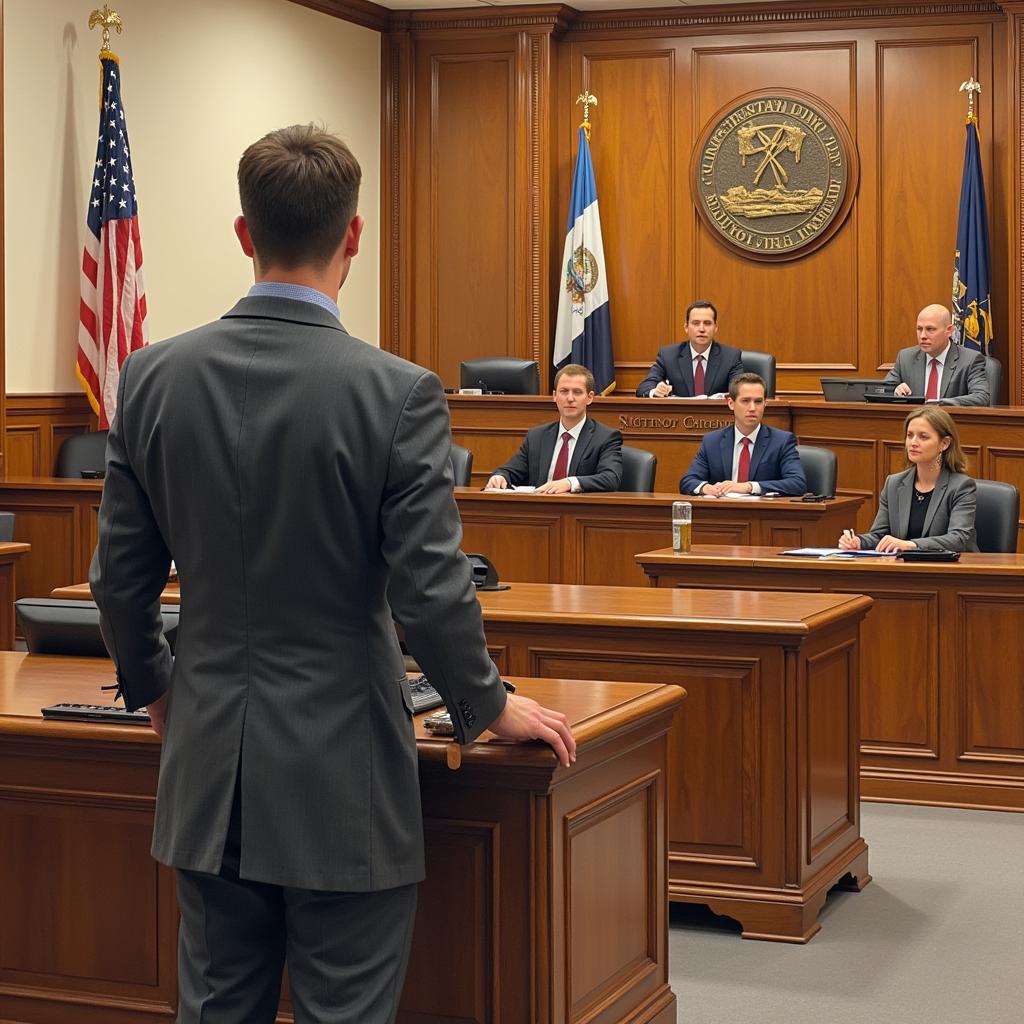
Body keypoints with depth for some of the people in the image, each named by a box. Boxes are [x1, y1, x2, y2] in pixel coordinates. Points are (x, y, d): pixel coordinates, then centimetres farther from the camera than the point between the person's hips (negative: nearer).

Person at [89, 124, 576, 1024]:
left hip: (209, 767, 4)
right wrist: (490, 706, 3)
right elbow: (429, 590, -15)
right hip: (342, 776, -4)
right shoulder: (397, 393, -16)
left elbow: (120, 577, 3)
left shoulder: (153, 378, -3)